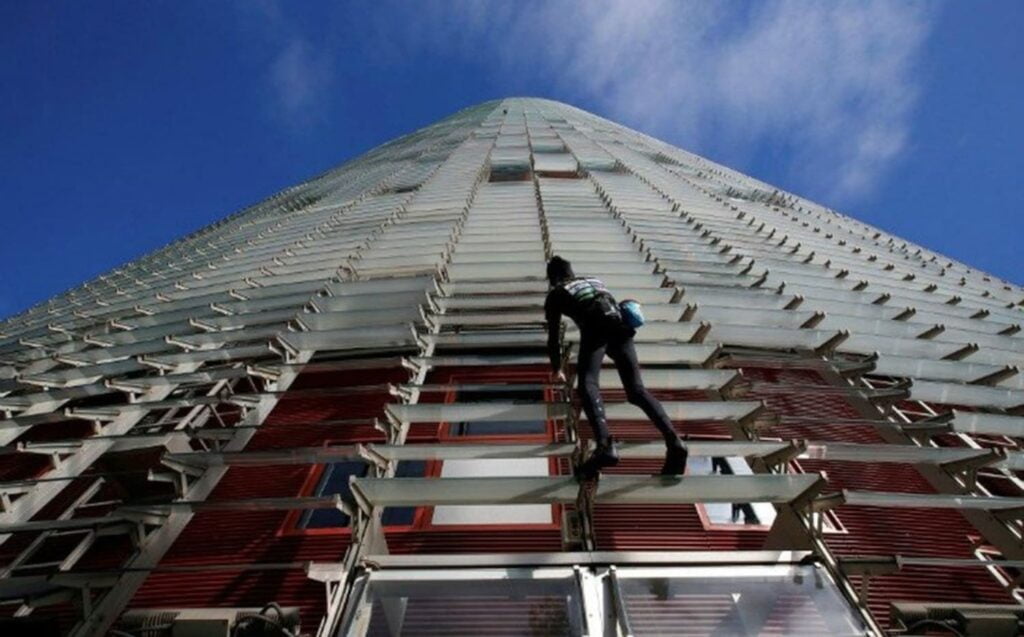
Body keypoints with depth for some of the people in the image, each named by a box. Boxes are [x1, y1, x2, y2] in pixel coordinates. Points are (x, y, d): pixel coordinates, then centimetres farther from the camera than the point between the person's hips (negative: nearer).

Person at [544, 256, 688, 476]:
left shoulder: (555, 294, 25)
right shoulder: (594, 280, 40)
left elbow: (554, 336, 29)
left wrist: (556, 368, 43)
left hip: (596, 327, -5)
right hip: (621, 325, 5)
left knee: (587, 385, -15)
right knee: (636, 390, 1)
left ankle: (605, 446, -38)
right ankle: (674, 441, -18)